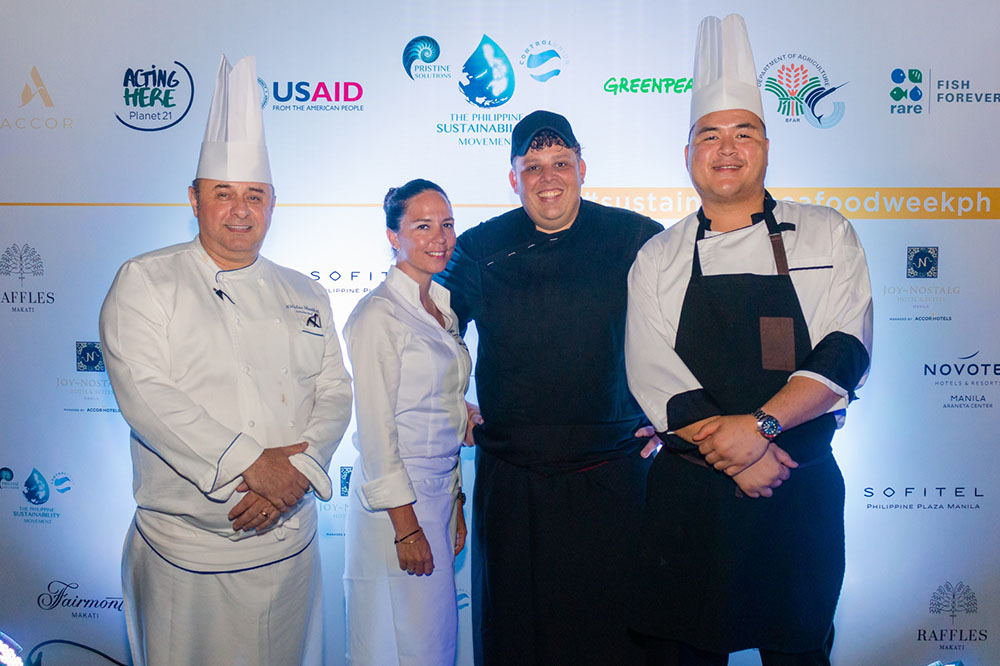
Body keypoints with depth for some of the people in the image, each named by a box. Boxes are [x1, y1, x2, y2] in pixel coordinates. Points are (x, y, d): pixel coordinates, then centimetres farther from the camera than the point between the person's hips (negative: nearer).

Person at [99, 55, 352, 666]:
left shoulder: (304, 295, 9)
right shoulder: (145, 282, -3)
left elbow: (335, 392, 4)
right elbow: (145, 391, -15)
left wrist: (297, 473, -13)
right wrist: (253, 464, -20)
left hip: (289, 542, 4)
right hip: (185, 548, -3)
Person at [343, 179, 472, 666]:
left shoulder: (442, 307, 10)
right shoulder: (378, 314, -14)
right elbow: (376, 428, -16)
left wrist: (456, 503, 15)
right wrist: (405, 525, -16)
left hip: (441, 491, 8)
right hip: (397, 498, -8)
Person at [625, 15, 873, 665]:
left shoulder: (827, 235, 3)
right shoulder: (659, 258, 3)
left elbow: (844, 355, -7)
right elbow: (652, 373, -6)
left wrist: (759, 425, -20)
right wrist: (735, 455, -16)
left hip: (802, 490, 0)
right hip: (688, 491, 0)